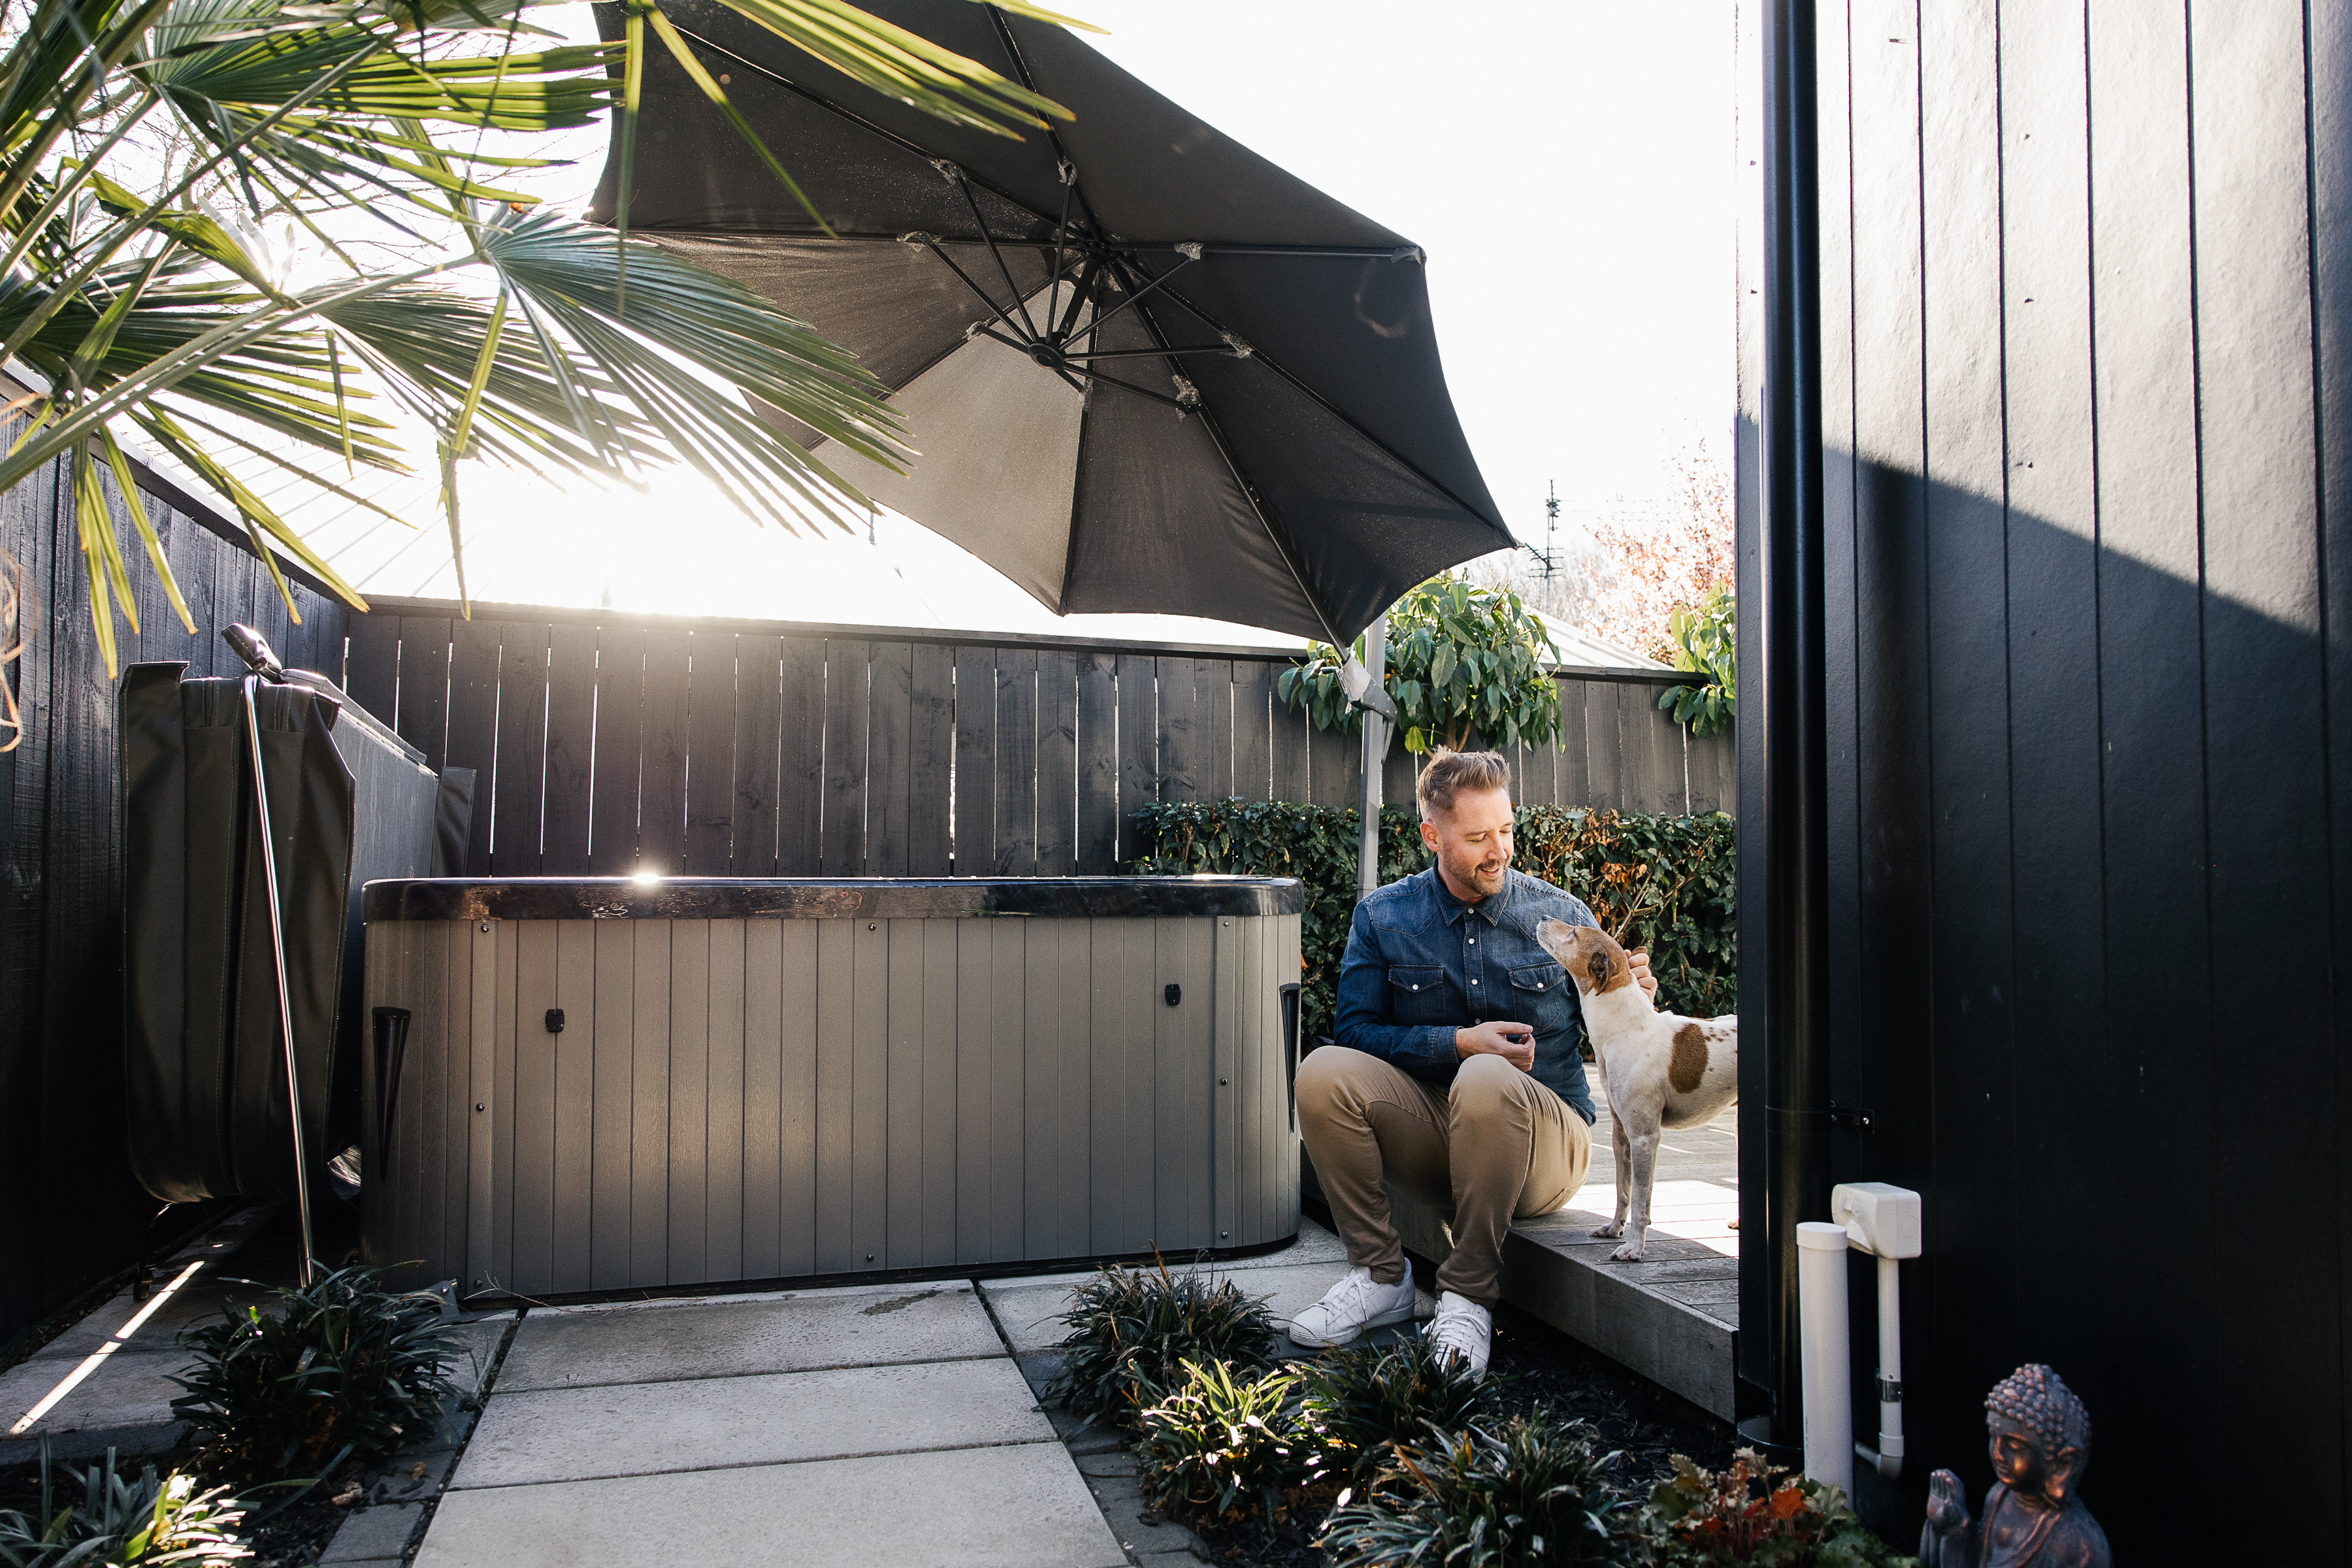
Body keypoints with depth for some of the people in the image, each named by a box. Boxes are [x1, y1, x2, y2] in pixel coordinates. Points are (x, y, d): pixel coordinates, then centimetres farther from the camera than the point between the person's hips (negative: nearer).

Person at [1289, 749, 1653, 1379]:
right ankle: (1380, 1275, -9)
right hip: (1429, 1131, 2)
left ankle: (1469, 1297, -20)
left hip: (1545, 1138, -2)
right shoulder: (1382, 916, 3)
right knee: (1323, 1072, -25)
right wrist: (1457, 1042, -17)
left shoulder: (1561, 915, 2)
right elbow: (1354, 1031, -6)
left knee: (1486, 1080, -37)